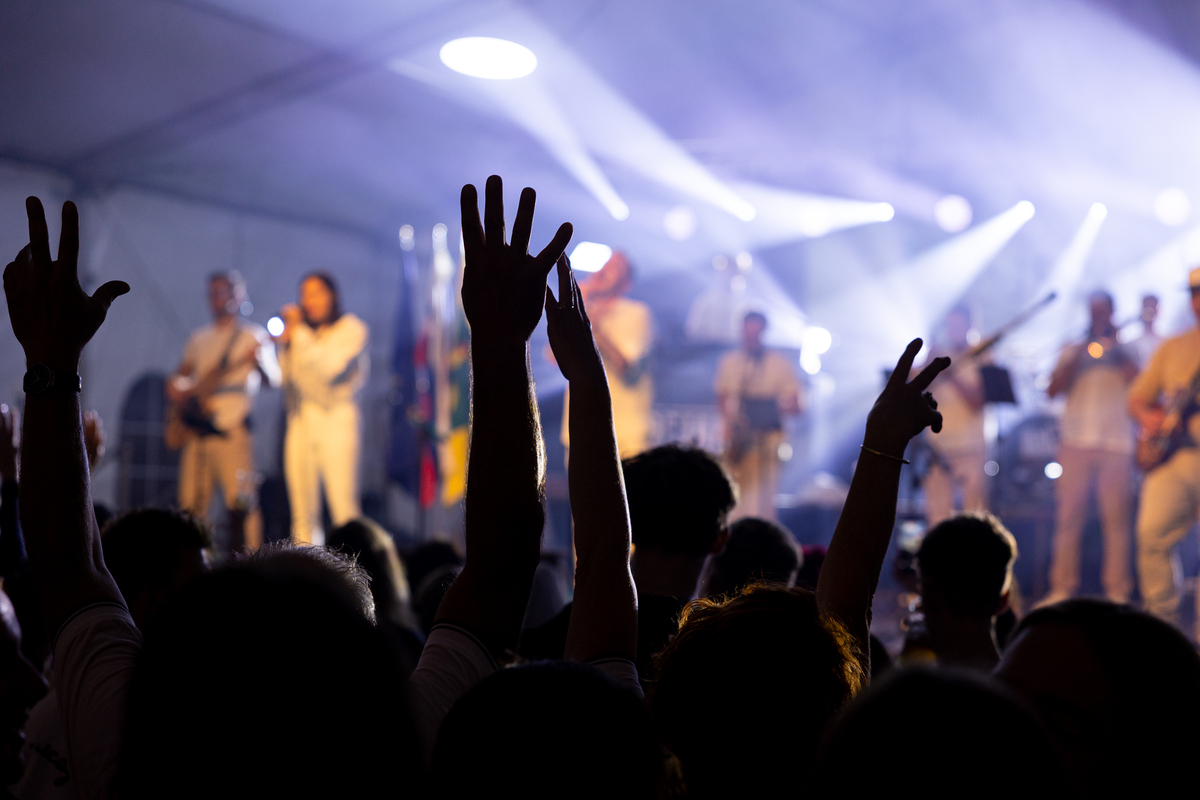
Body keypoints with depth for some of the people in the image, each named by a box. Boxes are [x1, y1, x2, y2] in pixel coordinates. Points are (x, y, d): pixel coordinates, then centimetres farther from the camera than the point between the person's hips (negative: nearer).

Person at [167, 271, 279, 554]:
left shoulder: (253, 336, 2)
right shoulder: (199, 338, 19)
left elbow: (272, 380, -10)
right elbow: (179, 376, 27)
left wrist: (259, 362, -31)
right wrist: (176, 388, 4)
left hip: (231, 432, -5)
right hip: (196, 431, 5)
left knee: (240, 504, -11)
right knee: (192, 506, 4)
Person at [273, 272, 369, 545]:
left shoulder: (351, 328, 4)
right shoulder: (300, 331, 17)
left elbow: (328, 368, -11)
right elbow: (284, 379, 13)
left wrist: (299, 334, -6)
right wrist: (284, 344, 1)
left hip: (336, 418, -4)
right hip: (300, 420, 5)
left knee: (344, 507, -13)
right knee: (303, 511, 0)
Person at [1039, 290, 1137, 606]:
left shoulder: (1126, 352, 14)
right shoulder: (1073, 351, 17)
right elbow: (1052, 391, 4)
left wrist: (1115, 349, -6)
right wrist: (1078, 358, -5)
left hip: (1116, 446, -1)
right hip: (1076, 443, 1)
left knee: (1117, 518, -4)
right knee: (1069, 517, -2)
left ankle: (1117, 593, 0)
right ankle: (1061, 589, 2)